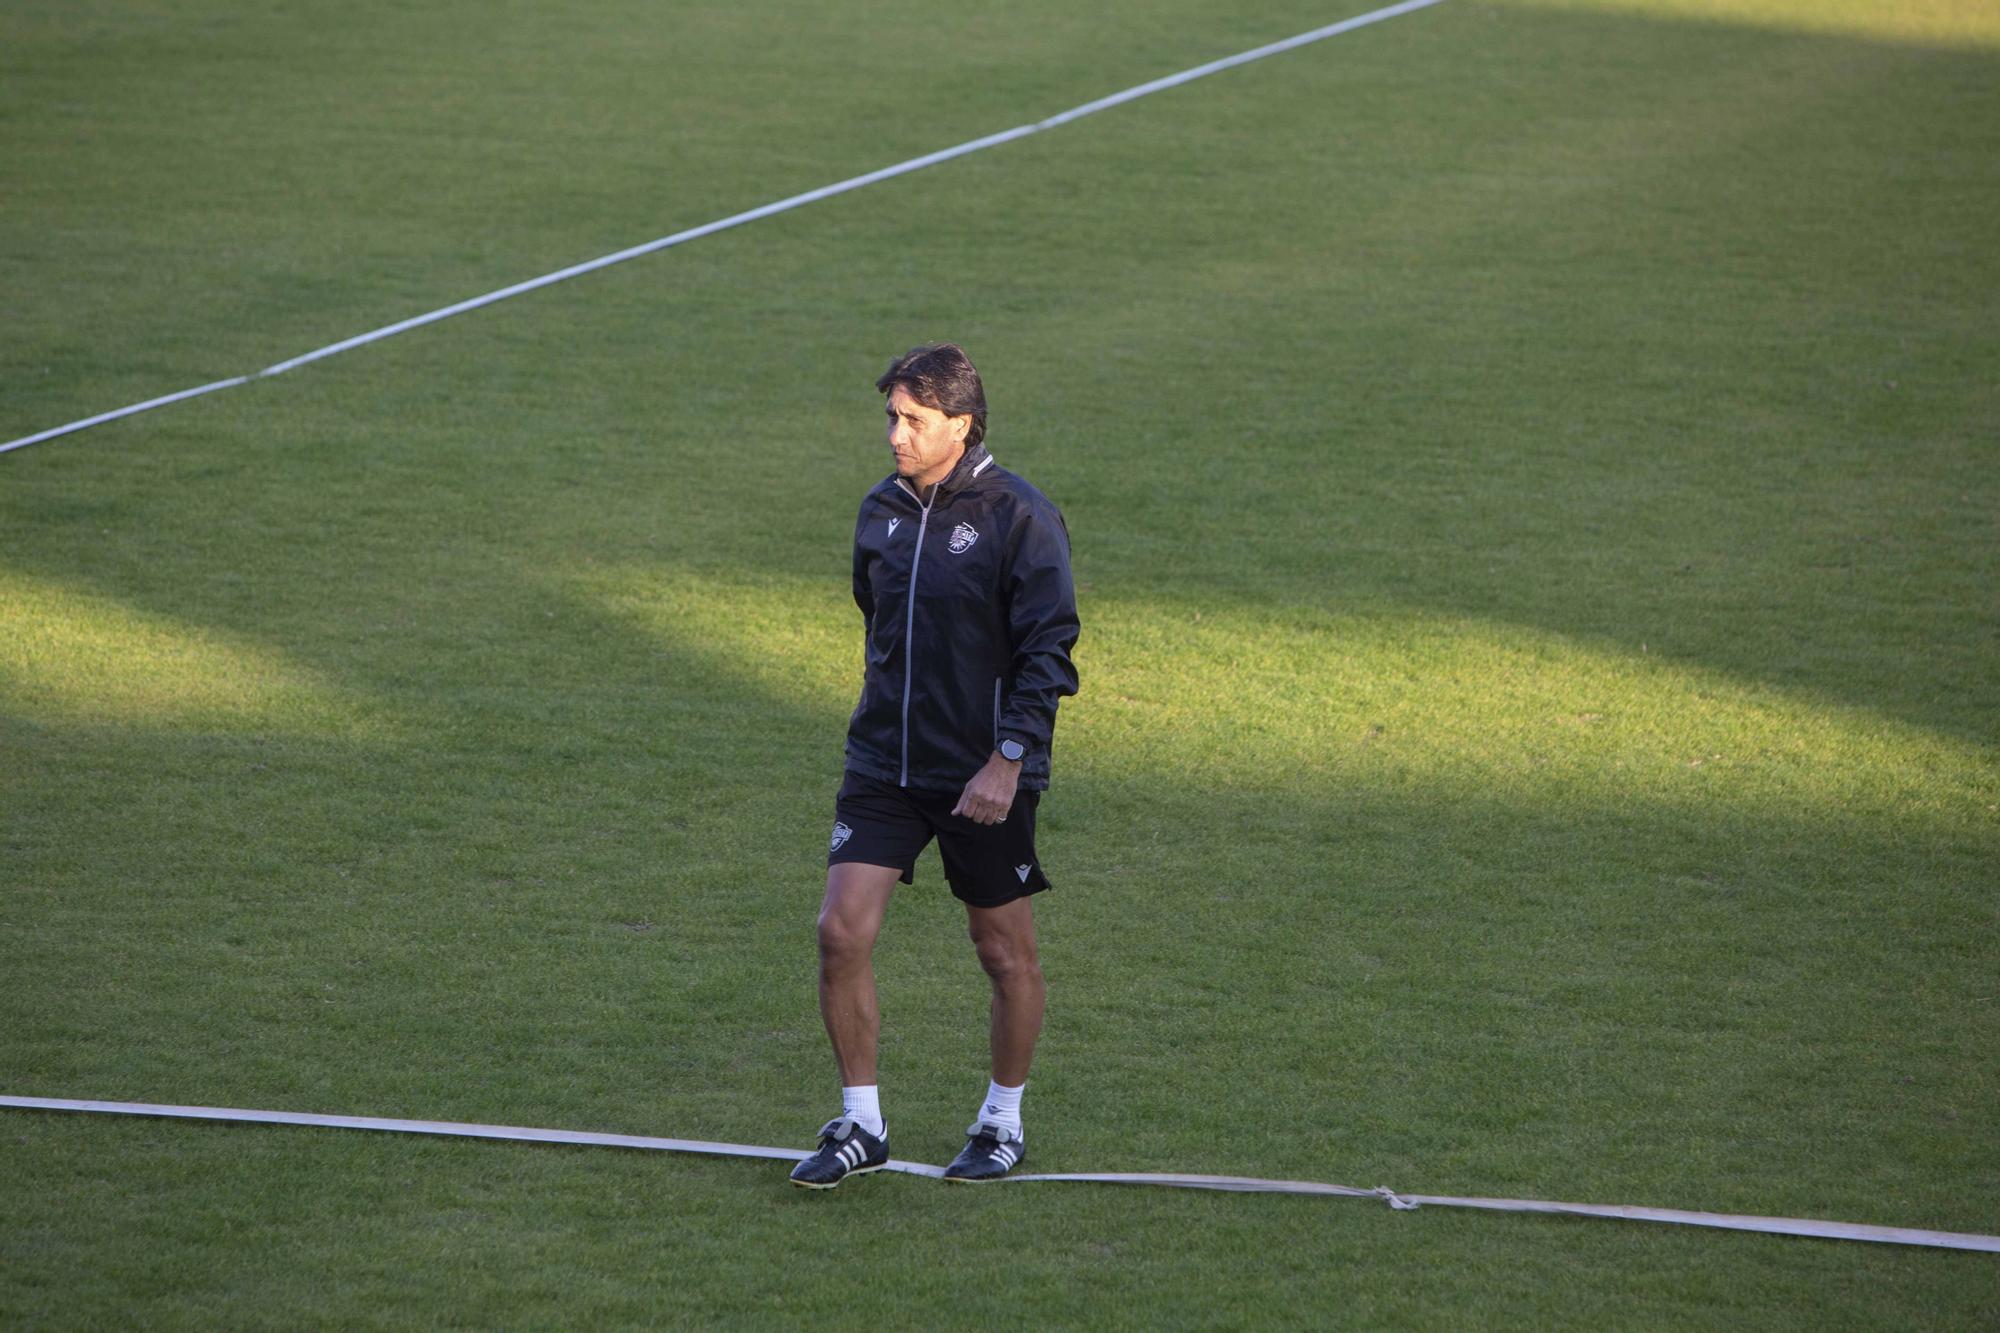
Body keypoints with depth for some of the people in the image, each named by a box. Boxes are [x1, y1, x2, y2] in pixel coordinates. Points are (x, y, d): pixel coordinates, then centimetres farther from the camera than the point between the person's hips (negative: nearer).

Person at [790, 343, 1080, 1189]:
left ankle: (1003, 1124, 26)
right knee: (841, 932, -7)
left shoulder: (1018, 517, -11)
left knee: (1007, 956, 7)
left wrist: (1007, 760, -19)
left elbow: (1048, 650, -13)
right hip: (883, 766, 5)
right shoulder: (882, 511, 7)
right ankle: (861, 1126, 5)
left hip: (986, 778, -5)